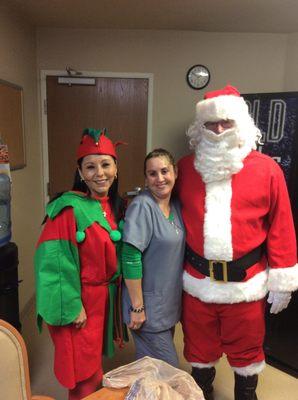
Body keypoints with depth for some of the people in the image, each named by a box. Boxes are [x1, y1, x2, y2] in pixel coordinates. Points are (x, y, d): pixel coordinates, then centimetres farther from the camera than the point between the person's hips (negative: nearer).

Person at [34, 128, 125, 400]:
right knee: (85, 375, 10)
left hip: (103, 295, 7)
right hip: (77, 299, -7)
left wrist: (112, 288, 11)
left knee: (93, 365, 25)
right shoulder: (69, 208, -22)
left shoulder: (115, 205, 1)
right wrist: (72, 307, -18)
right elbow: (55, 260, -21)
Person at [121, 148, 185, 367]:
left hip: (171, 304, 7)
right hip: (148, 308, -7)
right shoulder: (142, 206, -21)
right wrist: (137, 307, -20)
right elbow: (130, 258, -23)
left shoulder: (176, 204, 2)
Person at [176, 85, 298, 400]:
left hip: (246, 283, -1)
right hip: (197, 282, 2)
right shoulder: (186, 167, 0)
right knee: (199, 350, 22)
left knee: (246, 352, 20)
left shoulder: (266, 169, -7)